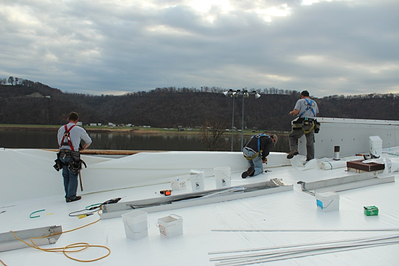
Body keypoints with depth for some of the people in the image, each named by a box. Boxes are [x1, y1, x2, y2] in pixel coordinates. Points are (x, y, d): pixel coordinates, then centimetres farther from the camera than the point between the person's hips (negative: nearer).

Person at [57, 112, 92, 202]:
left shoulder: (61, 129, 10)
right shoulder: (79, 129, -4)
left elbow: (59, 143, 20)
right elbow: (89, 141, 9)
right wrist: (82, 148, 26)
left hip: (62, 154, 5)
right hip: (73, 155, -5)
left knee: (66, 176, 14)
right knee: (73, 177, 2)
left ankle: (67, 195, 21)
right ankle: (71, 197, 5)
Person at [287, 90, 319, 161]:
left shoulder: (300, 101, 3)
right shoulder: (314, 103, 20)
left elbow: (296, 111, -9)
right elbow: (316, 114, 23)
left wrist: (291, 112, 11)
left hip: (302, 124, -4)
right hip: (311, 124, 4)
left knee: (292, 136, 12)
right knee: (310, 143, 9)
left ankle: (293, 149, -10)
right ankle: (310, 159, 11)